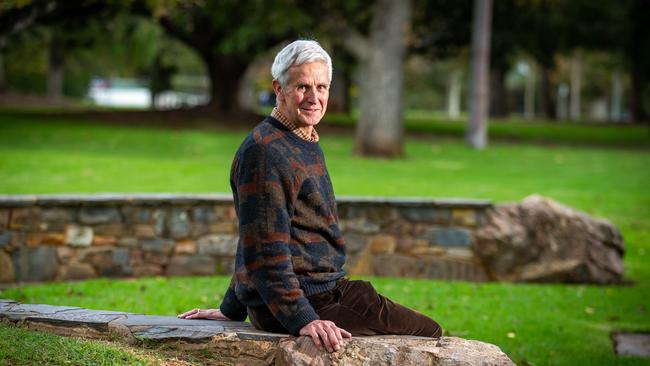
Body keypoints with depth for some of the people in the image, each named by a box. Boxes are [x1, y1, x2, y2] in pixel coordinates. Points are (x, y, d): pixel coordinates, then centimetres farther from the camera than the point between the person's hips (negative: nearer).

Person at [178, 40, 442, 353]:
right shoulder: (263, 151, -15)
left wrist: (232, 310, 23)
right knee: (427, 334, -10)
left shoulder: (306, 144, 18)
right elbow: (265, 251, -21)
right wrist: (303, 319, -27)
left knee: (429, 331, 12)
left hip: (328, 288, 10)